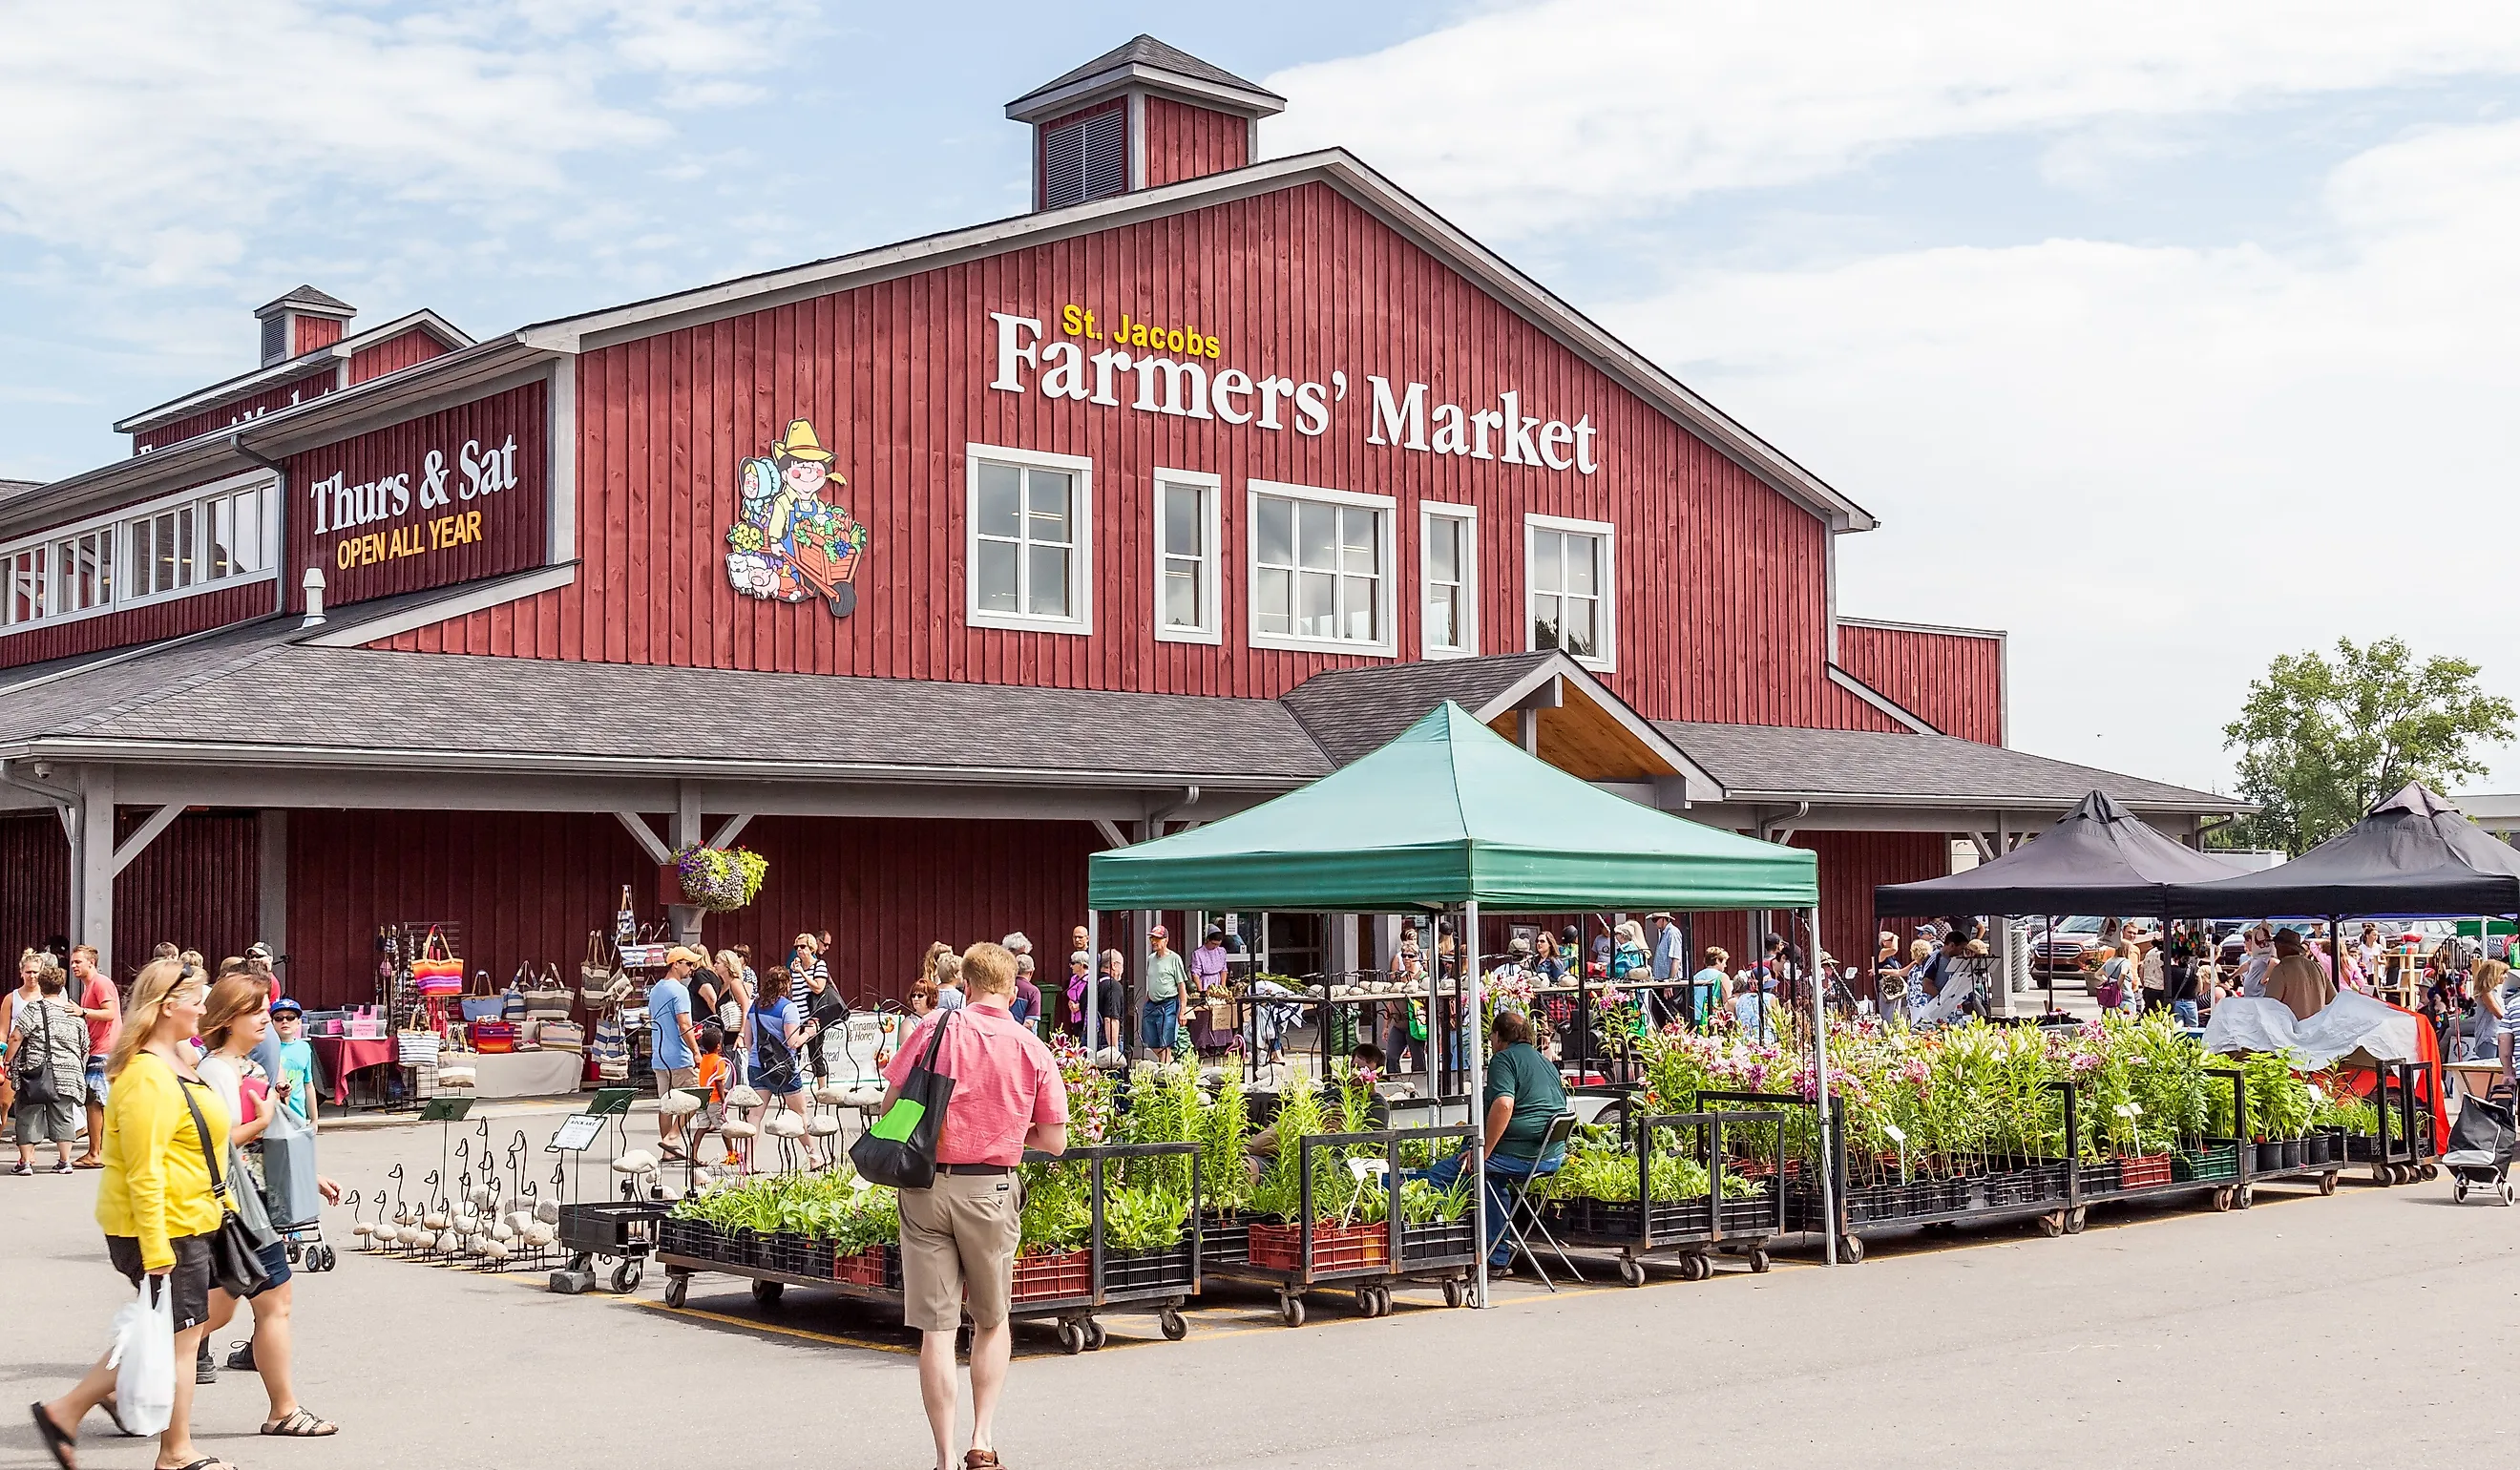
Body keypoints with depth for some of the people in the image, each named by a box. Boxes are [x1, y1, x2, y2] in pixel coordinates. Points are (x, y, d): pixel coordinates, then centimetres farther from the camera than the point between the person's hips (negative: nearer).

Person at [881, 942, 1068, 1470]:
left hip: (926, 1186, 0)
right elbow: (1055, 1142, 2)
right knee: (992, 1321, 19)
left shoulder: (934, 1029, -3)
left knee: (936, 1328, 3)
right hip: (990, 1192, 0)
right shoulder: (1034, 1051, -1)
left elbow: (890, 1105, 2)